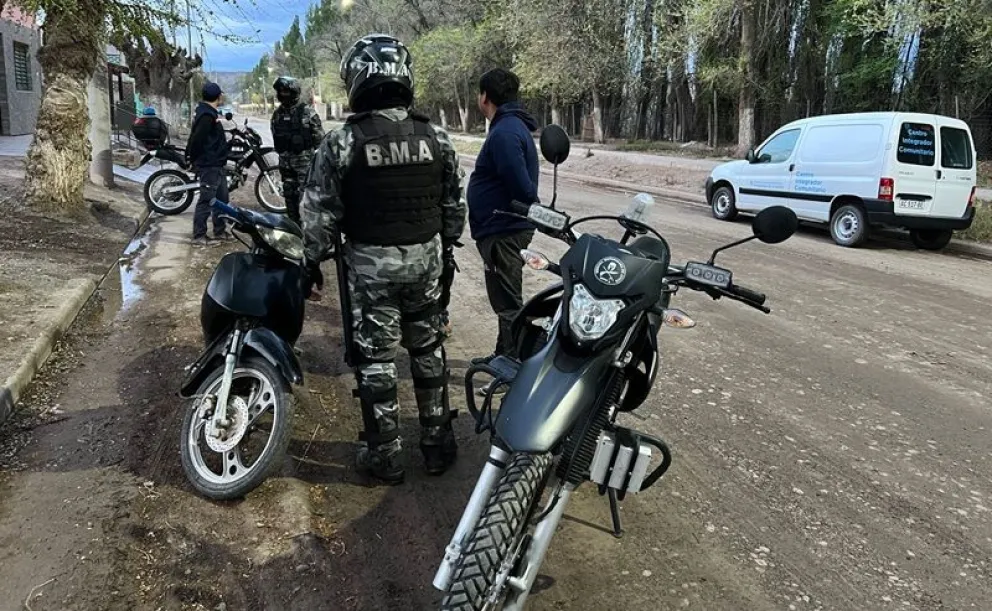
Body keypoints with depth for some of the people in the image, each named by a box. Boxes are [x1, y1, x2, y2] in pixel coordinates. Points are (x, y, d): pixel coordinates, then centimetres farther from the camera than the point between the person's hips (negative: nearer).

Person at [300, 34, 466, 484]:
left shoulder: (342, 143, -11)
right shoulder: (436, 138, -1)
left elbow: (319, 214, -7)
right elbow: (454, 205, 7)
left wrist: (313, 261, 7)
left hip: (371, 265, -3)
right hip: (426, 258, 4)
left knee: (375, 358, 8)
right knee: (428, 351, 16)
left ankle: (384, 456, 18)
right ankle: (438, 444, 26)